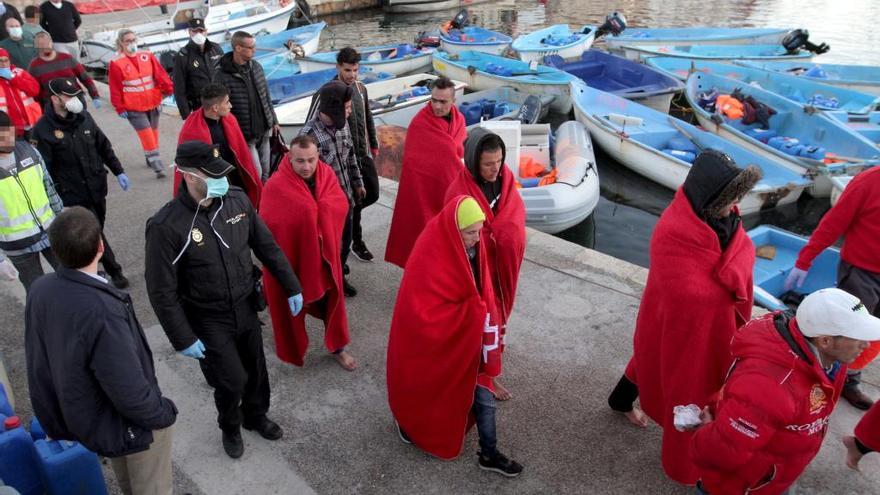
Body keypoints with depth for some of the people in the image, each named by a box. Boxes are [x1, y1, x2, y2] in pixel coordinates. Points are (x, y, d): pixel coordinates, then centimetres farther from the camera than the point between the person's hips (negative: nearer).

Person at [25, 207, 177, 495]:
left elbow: (38, 360, 0)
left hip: (85, 417, 7)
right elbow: (130, 392, -32)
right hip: (130, 426, -7)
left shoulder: (39, 291, -14)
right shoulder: (101, 311, -39)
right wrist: (164, 413, -12)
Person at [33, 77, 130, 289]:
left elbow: (104, 146, 12)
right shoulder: (43, 130, -14)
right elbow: (44, 169, -13)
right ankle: (114, 271, 9)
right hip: (73, 195, -6)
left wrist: (118, 171, 7)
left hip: (97, 188, 6)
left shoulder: (84, 117, 3)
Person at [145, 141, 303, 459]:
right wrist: (183, 340, -14)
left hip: (246, 308, 4)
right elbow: (162, 291, -16)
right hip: (209, 321, -4)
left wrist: (292, 287, 4)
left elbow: (267, 246, 2)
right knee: (232, 380, 2)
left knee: (256, 368, 19)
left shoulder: (237, 200, -11)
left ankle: (256, 415, 49)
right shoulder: (166, 226, -23)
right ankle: (230, 427, 35)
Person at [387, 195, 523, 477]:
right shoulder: (428, 258, -32)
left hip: (466, 336, 7)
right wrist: (474, 313, -30)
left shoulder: (472, 246, -10)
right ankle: (409, 421, 52)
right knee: (427, 390, 20)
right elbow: (421, 314, -32)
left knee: (483, 395, 16)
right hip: (431, 341, -6)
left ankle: (488, 454, 38)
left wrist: (485, 316, -9)